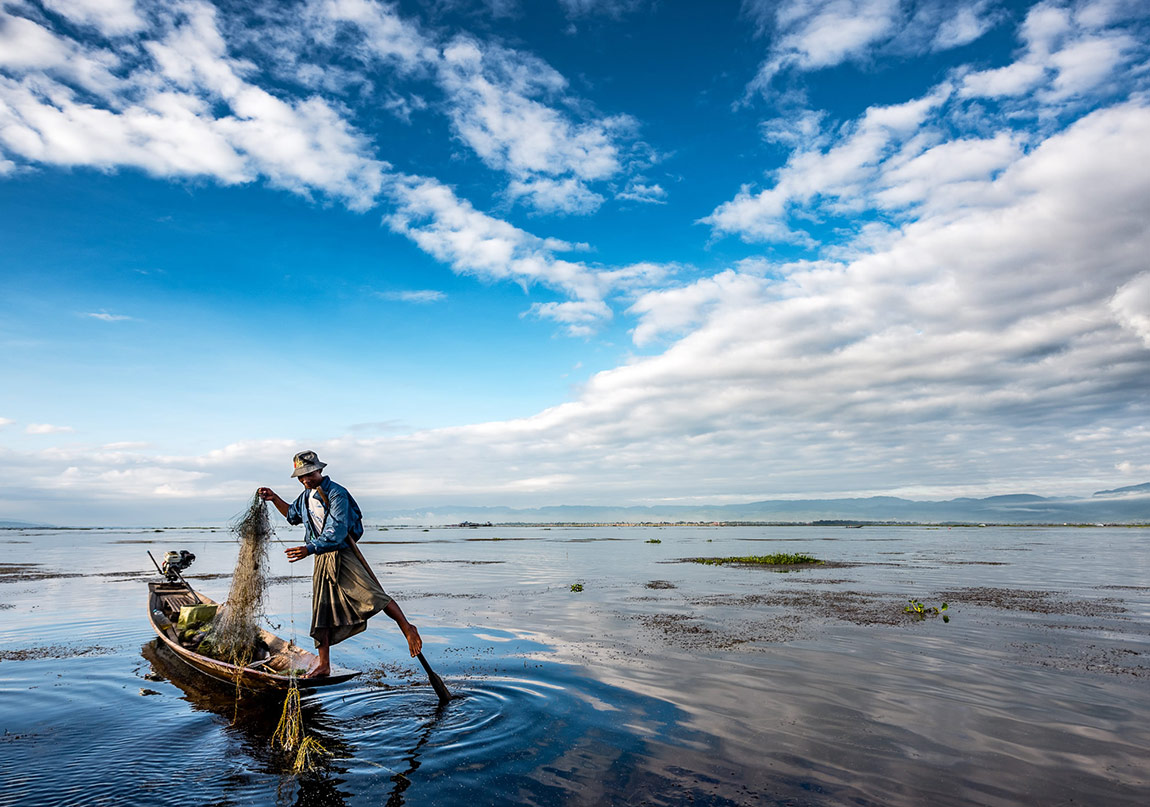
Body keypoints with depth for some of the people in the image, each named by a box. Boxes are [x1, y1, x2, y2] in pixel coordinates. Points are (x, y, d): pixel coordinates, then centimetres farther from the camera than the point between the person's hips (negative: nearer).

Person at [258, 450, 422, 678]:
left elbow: (337, 532, -24)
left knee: (374, 597, -18)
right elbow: (293, 515, 35)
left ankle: (408, 629, -5)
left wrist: (309, 549, -34)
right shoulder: (306, 496, 12)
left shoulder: (336, 494, -14)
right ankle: (323, 665, 17)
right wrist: (274, 499, 22)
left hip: (343, 555, -7)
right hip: (322, 559, 7)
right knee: (321, 610, 8)